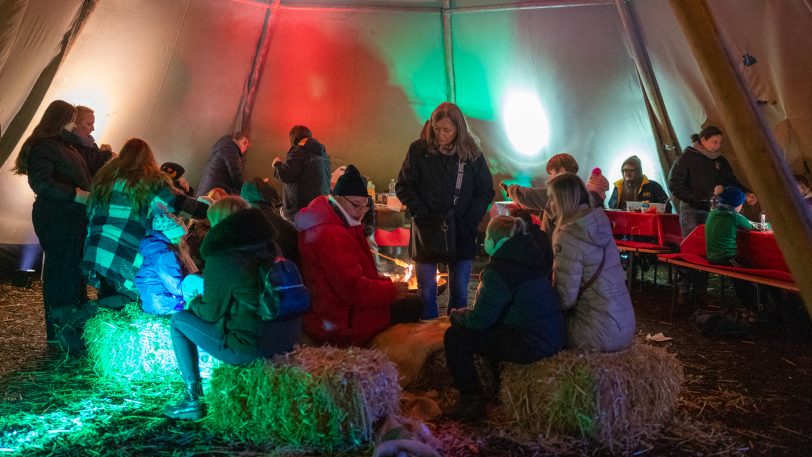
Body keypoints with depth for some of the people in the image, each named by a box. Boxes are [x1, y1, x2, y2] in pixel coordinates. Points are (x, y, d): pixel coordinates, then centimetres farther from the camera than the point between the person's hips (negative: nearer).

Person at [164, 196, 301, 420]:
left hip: (250, 347, -7)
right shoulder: (269, 246, 6)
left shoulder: (219, 259, -12)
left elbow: (211, 312, -4)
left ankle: (193, 399, 13)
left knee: (179, 320, 12)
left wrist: (195, 303, 18)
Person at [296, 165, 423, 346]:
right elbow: (354, 290, -29)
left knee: (413, 300, 20)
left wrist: (387, 282, 6)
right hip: (343, 326, -11)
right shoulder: (331, 235, -25)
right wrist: (393, 289, -15)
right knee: (414, 305, -4)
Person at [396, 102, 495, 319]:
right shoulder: (419, 150, -2)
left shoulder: (472, 153, -1)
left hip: (461, 234, 1)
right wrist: (420, 213, -11)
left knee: (460, 292, 7)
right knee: (427, 291, 5)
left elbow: (485, 192, 3)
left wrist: (467, 223, -8)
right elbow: (403, 186, 3)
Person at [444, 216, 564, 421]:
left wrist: (457, 315, 6)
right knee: (492, 329, 32)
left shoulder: (498, 272, -18)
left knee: (455, 337, -3)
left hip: (531, 346, -9)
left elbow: (480, 320, -14)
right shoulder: (531, 258, 9)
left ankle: (472, 401, 3)